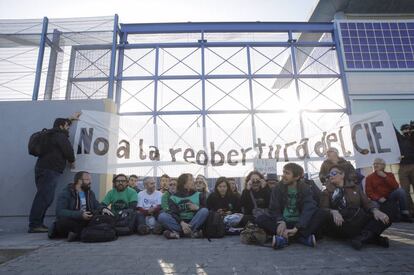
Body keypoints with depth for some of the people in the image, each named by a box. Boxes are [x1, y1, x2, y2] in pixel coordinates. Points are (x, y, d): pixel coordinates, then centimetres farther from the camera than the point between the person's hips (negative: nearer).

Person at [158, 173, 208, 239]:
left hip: (195, 223, 1)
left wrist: (197, 208, -16)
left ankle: (178, 232, -30)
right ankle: (191, 232, -32)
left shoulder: (199, 195, 11)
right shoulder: (174, 197, 6)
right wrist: (182, 223, -27)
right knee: (162, 216, -22)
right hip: (179, 223, 0)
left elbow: (206, 209, 5)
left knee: (204, 211, -25)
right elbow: (173, 213, -8)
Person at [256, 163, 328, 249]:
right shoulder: (278, 188, 0)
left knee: (323, 214, -23)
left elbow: (309, 209, -19)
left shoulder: (305, 188, -3)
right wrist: (281, 221, -31)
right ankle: (301, 237, -33)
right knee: (260, 219, -24)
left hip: (300, 223, 0)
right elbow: (274, 209, -9)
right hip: (284, 223, 1)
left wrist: (296, 228, -33)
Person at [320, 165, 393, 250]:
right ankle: (372, 237, -29)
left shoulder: (355, 188, 22)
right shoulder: (326, 192, 14)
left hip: (360, 221, 3)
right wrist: (333, 212, -23)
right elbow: (324, 209, 0)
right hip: (341, 224, -2)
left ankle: (362, 237, -33)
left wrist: (375, 210, -12)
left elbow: (367, 203, 11)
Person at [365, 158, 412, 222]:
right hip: (378, 200, -2)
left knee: (400, 190, -25)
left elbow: (396, 187, -8)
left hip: (390, 197, 3)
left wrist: (385, 177, -16)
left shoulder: (390, 175, 9)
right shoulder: (369, 178, 1)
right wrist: (378, 198, -23)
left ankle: (405, 215, -18)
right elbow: (369, 192, -6)